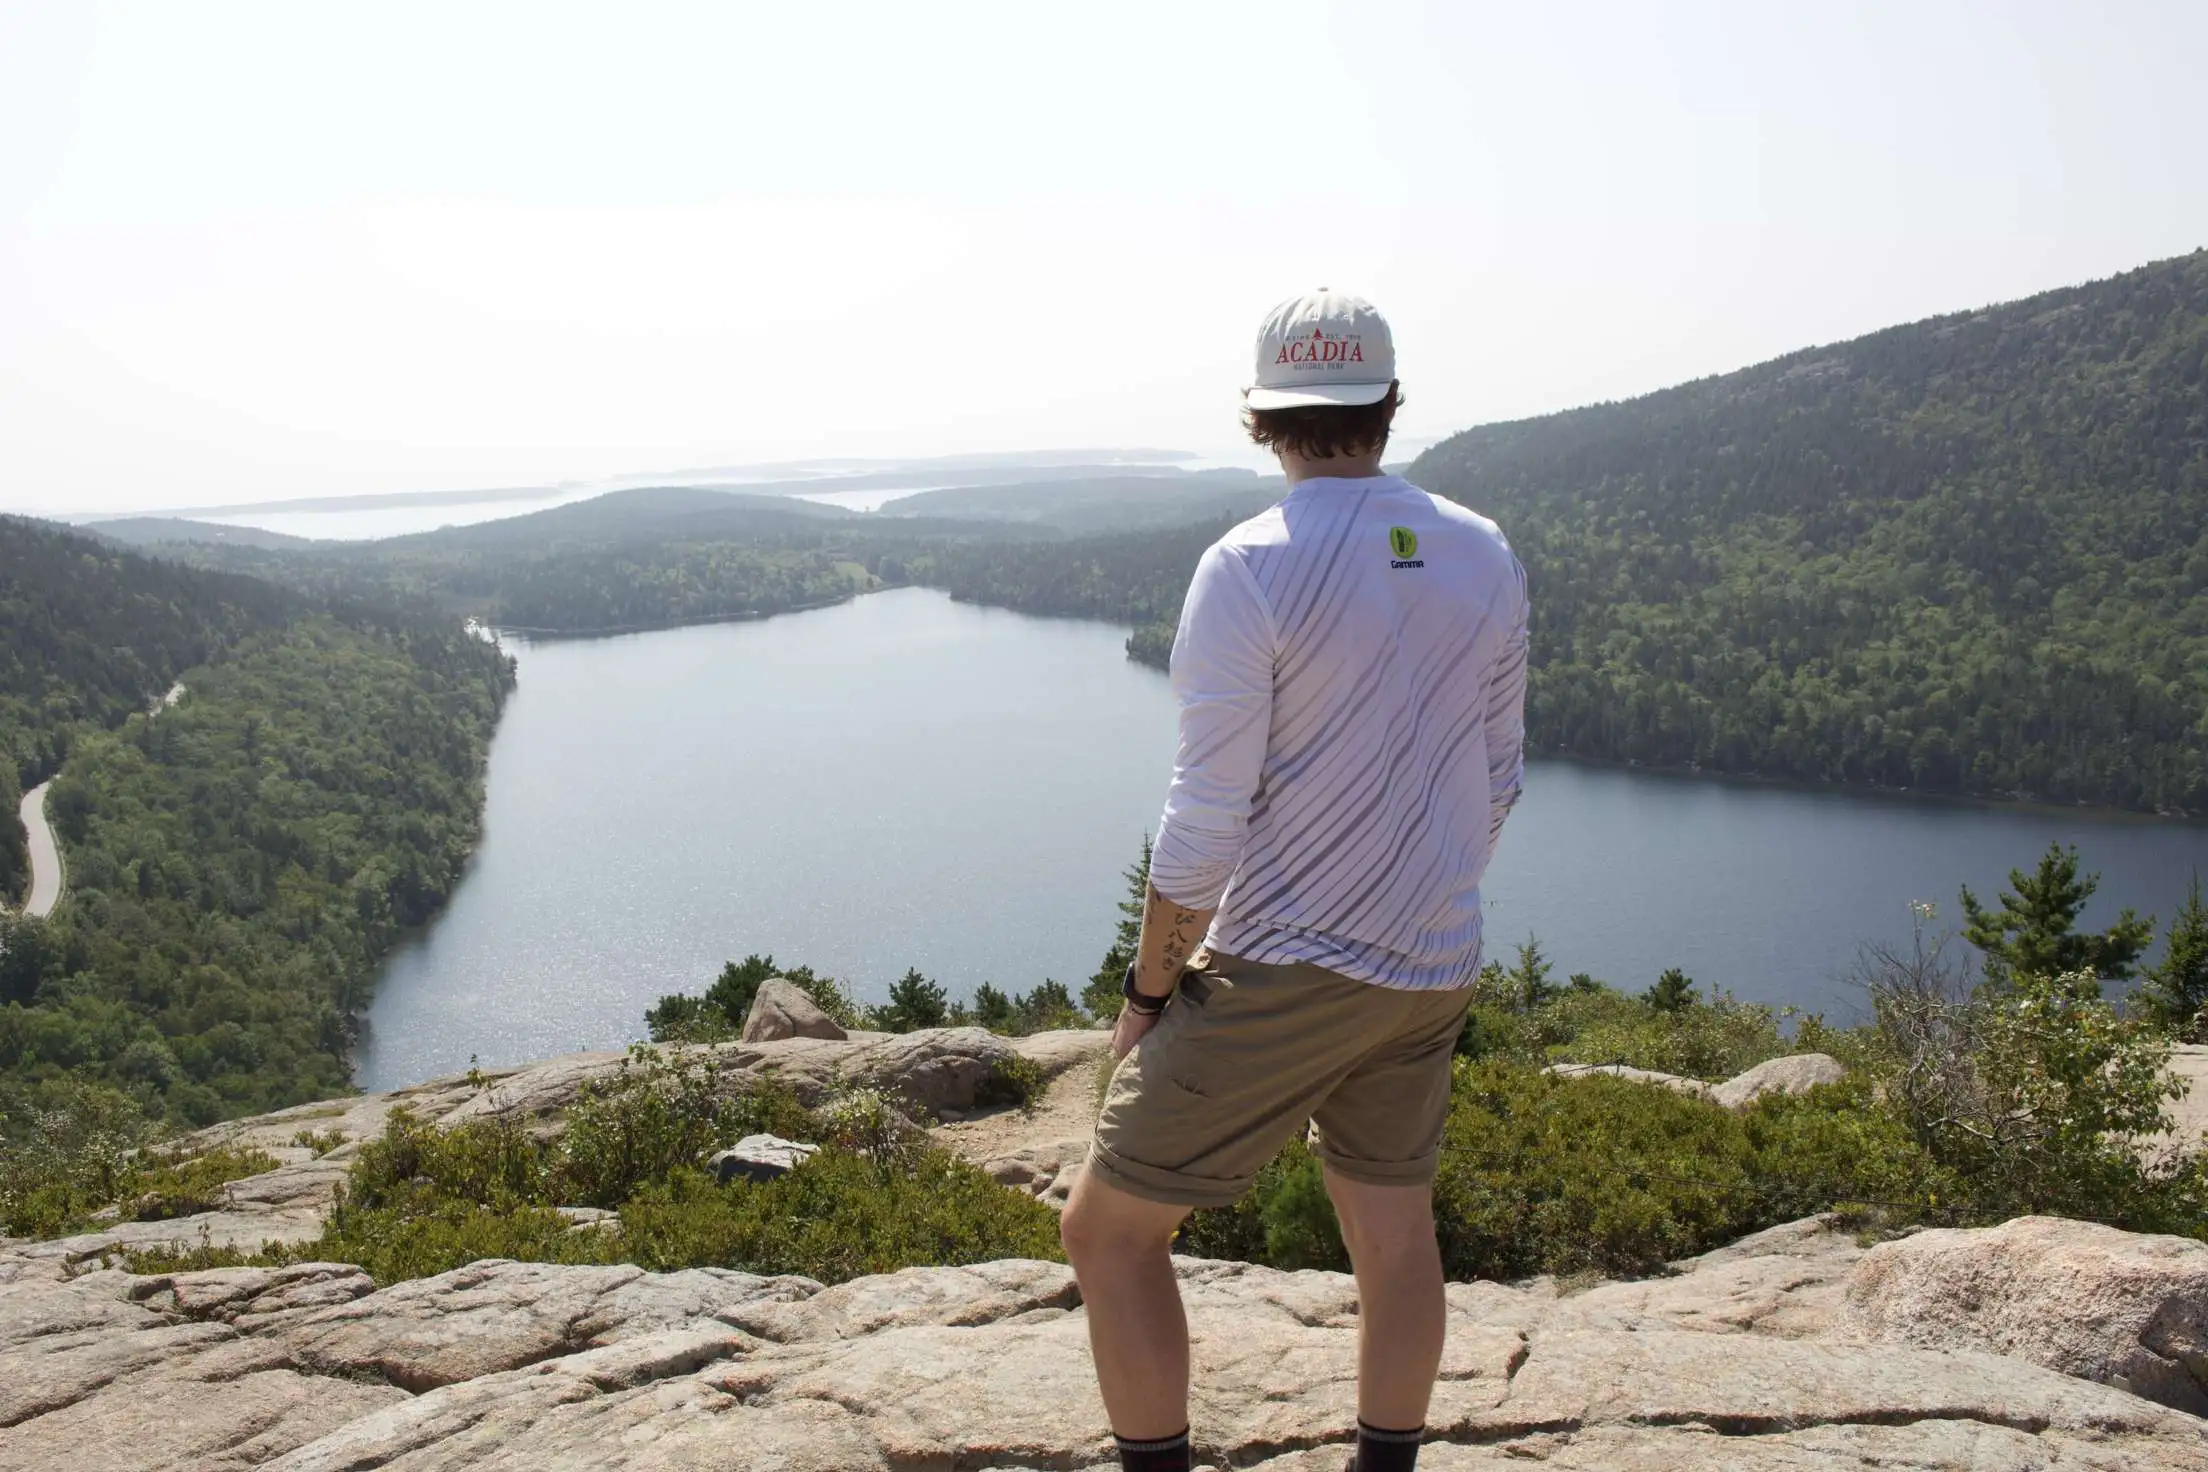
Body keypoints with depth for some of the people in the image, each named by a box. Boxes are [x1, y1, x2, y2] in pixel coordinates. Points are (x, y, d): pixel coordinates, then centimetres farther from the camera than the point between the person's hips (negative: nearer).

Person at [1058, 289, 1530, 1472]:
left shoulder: (1250, 568, -15)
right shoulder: (1486, 557, 3)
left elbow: (1206, 818, -15)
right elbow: (1497, 778, 11)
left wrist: (1150, 988, -3)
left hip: (1278, 973, -6)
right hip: (1431, 972, 7)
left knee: (1110, 1231, 6)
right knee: (1393, 1229, 21)